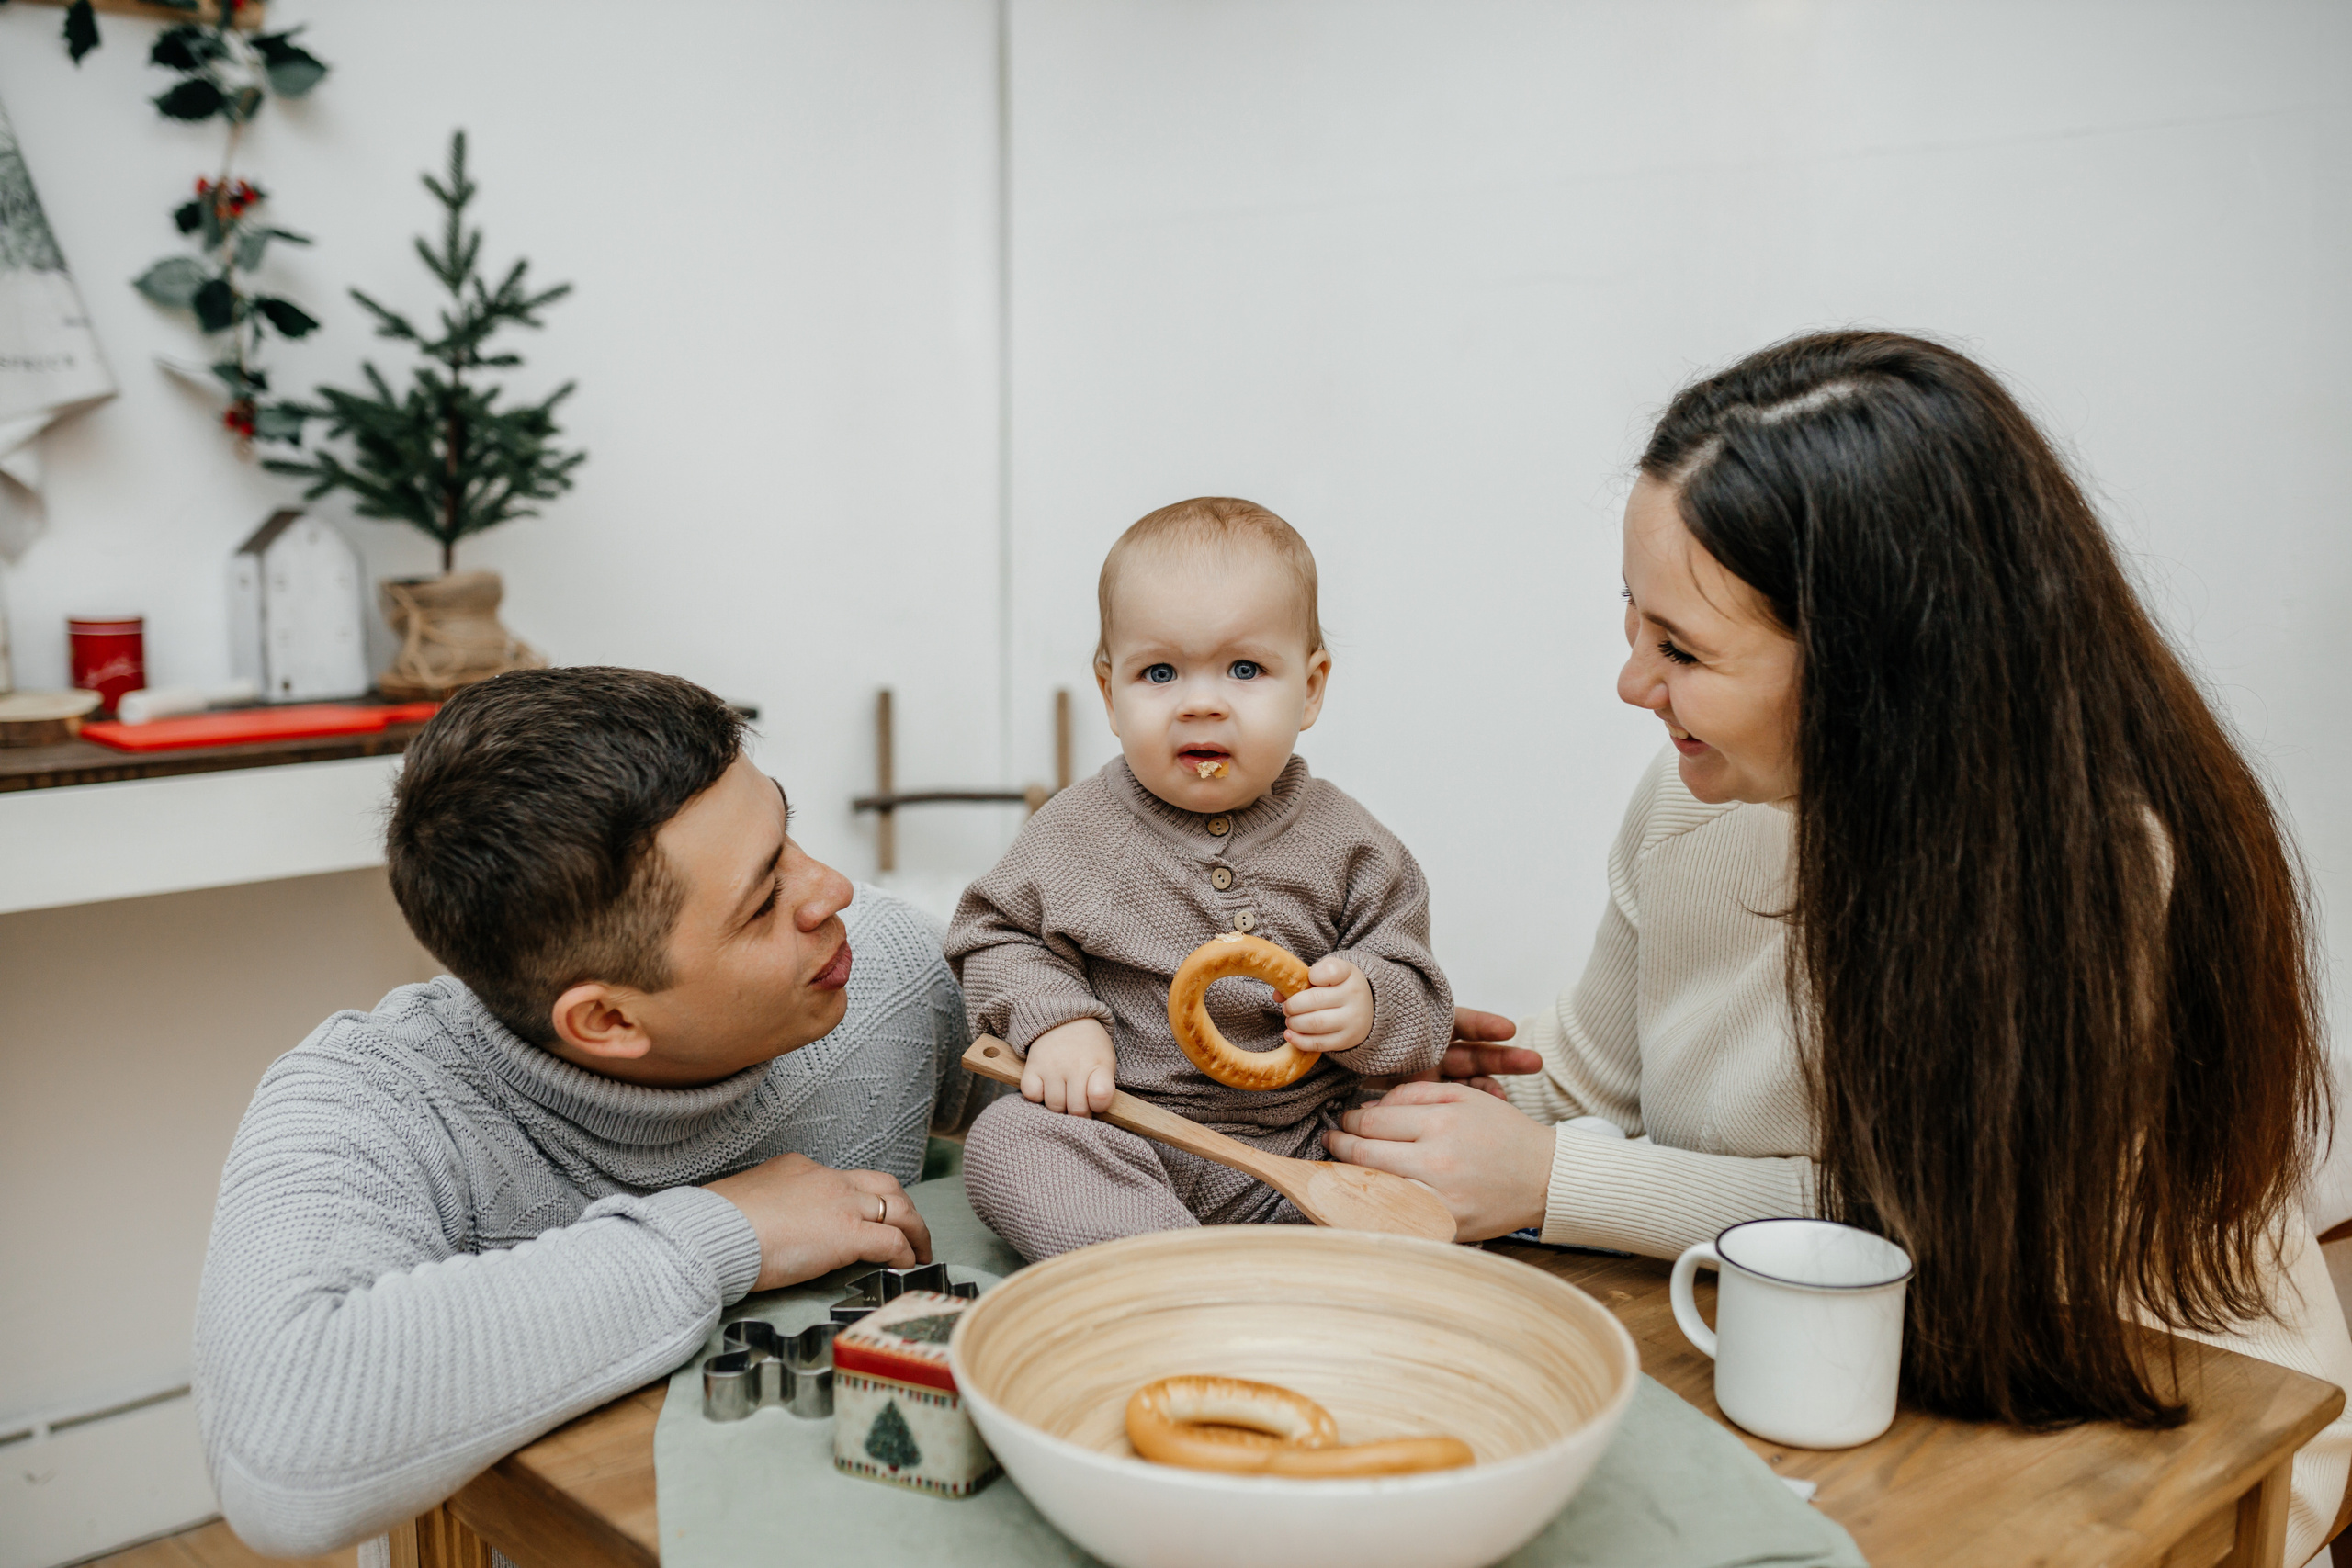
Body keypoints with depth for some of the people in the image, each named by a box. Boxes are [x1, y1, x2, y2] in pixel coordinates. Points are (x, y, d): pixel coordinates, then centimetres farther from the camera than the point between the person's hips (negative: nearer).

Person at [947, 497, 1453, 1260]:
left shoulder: (1346, 846, 1)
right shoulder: (1076, 831, 1)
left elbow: (1415, 997, 5)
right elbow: (997, 934, 10)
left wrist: (1365, 1006, -18)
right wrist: (1053, 1018, -9)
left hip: (1296, 1151, 0)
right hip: (1116, 1145, 0)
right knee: (1005, 1140, -27)